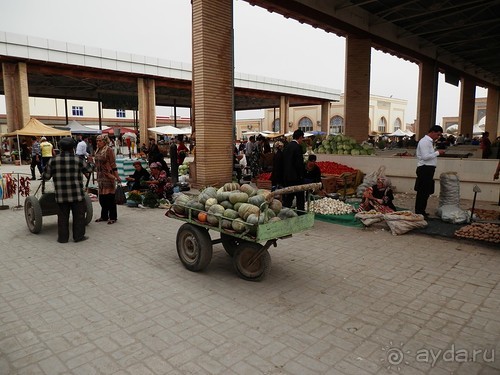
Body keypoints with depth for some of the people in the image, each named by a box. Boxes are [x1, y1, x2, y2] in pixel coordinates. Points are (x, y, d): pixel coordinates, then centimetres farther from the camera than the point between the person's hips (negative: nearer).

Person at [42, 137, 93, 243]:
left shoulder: (53, 161, 0)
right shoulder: (78, 160, -6)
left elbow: (46, 176, 6)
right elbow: (87, 170, 10)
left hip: (61, 195, 3)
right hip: (77, 194, -2)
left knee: (62, 216, 12)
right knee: (78, 215, 9)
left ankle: (62, 237, 18)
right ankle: (78, 236, 14)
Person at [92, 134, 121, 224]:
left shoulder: (109, 150, -10)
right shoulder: (97, 150, 13)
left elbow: (113, 164, -12)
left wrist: (117, 176, -14)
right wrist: (92, 160, 6)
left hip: (109, 176, -8)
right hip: (100, 176, 8)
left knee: (110, 196, -4)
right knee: (102, 197, 12)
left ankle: (113, 217, 5)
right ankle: (104, 216, 23)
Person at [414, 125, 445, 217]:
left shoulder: (429, 141, 18)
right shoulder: (425, 141, -13)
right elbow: (425, 157, -21)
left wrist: (437, 152, 9)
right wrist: (437, 153, -14)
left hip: (428, 169, 10)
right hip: (425, 169, -10)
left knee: (426, 191, 15)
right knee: (423, 192, -5)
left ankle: (421, 211, 24)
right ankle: (419, 212, 2)